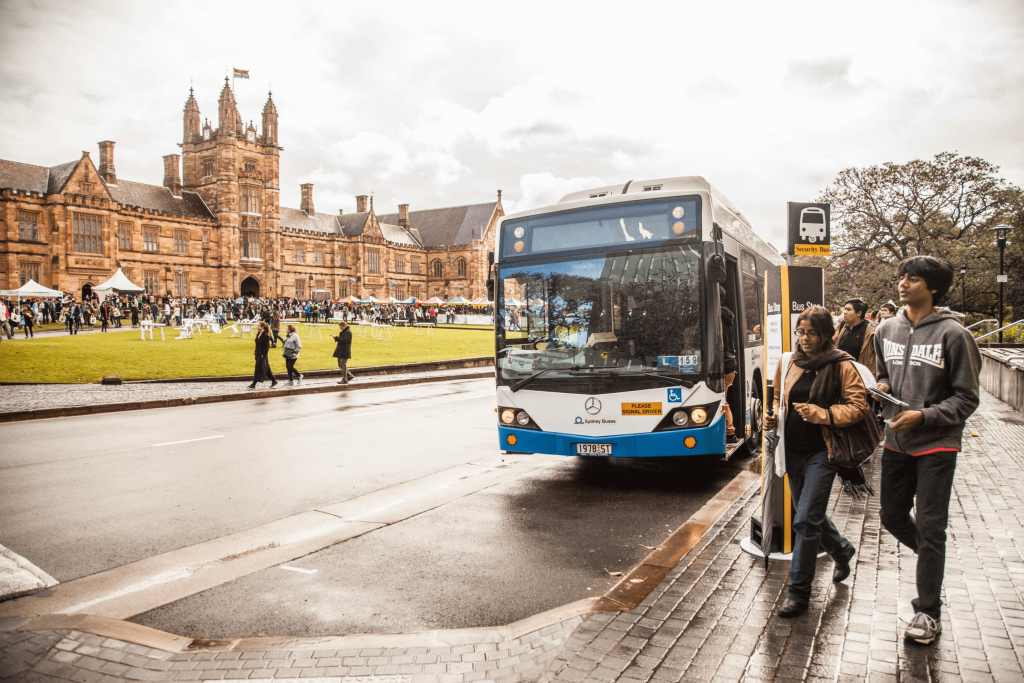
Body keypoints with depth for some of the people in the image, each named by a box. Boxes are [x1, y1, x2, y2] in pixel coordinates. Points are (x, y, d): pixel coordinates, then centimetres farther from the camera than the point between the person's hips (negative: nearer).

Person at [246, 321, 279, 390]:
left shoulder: (265, 336, -15)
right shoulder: (258, 335, 11)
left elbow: (267, 347, -16)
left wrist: (263, 355, -18)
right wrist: (256, 354, 15)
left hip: (262, 355, -9)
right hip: (258, 355, 9)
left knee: (258, 369, -5)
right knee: (266, 369, 14)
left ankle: (253, 384, -1)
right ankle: (274, 381, 22)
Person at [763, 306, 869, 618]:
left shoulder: (841, 366, -9)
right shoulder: (787, 362, 6)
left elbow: (858, 406, -9)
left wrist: (822, 414, -21)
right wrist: (774, 416, 0)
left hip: (822, 452, -6)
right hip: (793, 450, 6)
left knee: (806, 520, -8)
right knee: (810, 514, 18)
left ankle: (798, 591, 4)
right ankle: (842, 550, 48)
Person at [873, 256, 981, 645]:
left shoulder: (952, 334, -11)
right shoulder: (887, 330, 6)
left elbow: (966, 398, -8)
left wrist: (923, 416, -20)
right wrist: (881, 388, -2)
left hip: (936, 445, -5)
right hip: (896, 442, 6)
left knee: (930, 529, 0)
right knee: (892, 518, 14)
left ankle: (928, 613, 14)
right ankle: (933, 560, 44)